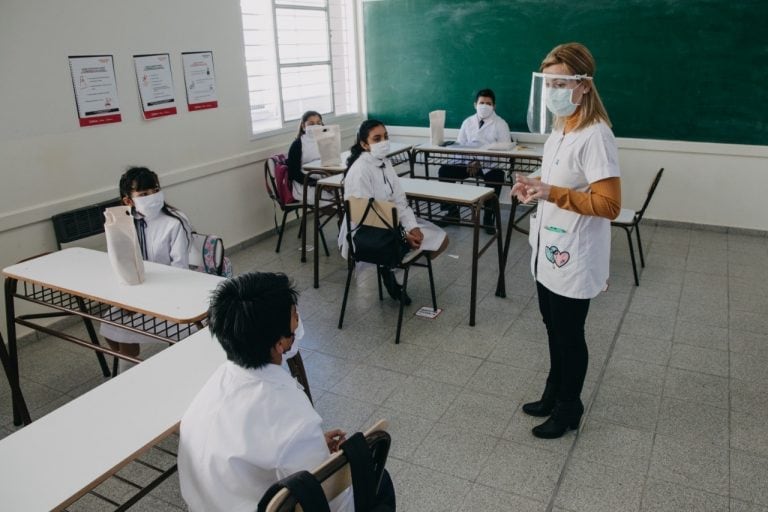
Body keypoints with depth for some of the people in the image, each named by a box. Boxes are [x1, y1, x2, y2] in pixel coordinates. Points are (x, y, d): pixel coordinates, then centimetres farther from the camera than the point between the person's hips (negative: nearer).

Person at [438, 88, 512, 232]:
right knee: (444, 170, -20)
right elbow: (459, 145, 10)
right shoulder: (468, 122, 15)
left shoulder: (501, 124, 4)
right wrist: (468, 161, -13)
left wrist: (482, 163, -19)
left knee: (496, 177, -37)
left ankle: (488, 216, -17)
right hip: (468, 162, 3)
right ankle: (452, 211, -5)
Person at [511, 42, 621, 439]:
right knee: (554, 328, 22)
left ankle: (569, 408, 29)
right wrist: (534, 187, 2)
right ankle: (554, 394, 41)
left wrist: (551, 193, -29)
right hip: (549, 249, 9)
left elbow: (609, 204, -24)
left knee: (569, 335, 8)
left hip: (574, 258, -9)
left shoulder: (595, 136, -20)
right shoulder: (560, 129, 8)